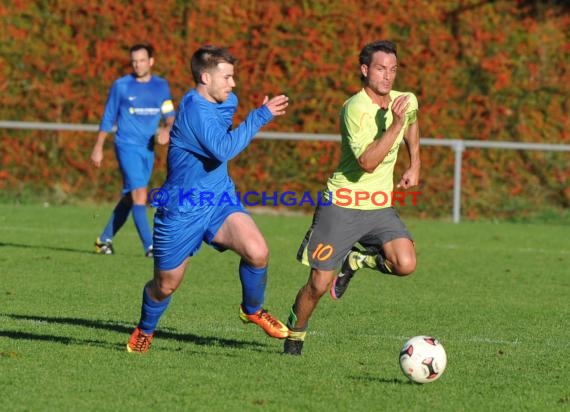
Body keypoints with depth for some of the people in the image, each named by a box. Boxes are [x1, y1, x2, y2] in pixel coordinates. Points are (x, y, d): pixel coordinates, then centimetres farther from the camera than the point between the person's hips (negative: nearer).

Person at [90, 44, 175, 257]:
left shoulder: (161, 86, 9)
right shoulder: (121, 86, -1)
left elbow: (169, 114, 11)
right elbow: (108, 118, 5)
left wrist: (166, 129, -12)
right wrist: (98, 147, 5)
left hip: (148, 148, 5)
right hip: (127, 146, -5)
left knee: (129, 198, 11)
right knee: (139, 194, -15)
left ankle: (105, 239, 25)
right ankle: (149, 246, -19)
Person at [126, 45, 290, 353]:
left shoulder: (227, 101, 5)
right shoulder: (194, 108, -23)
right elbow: (223, 150, -37)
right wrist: (261, 116, -33)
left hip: (219, 201, 6)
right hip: (182, 210, -6)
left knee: (257, 252, -22)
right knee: (165, 286, 9)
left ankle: (253, 310, 5)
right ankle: (145, 331, 41)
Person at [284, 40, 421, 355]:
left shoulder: (406, 102, 2)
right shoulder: (355, 108, -18)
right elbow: (367, 162, -28)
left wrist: (414, 165, 24)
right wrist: (394, 125, -31)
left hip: (379, 206, 5)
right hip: (342, 203, -5)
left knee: (405, 264, -21)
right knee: (319, 284, -2)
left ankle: (356, 260, 10)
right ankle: (295, 334, 27)